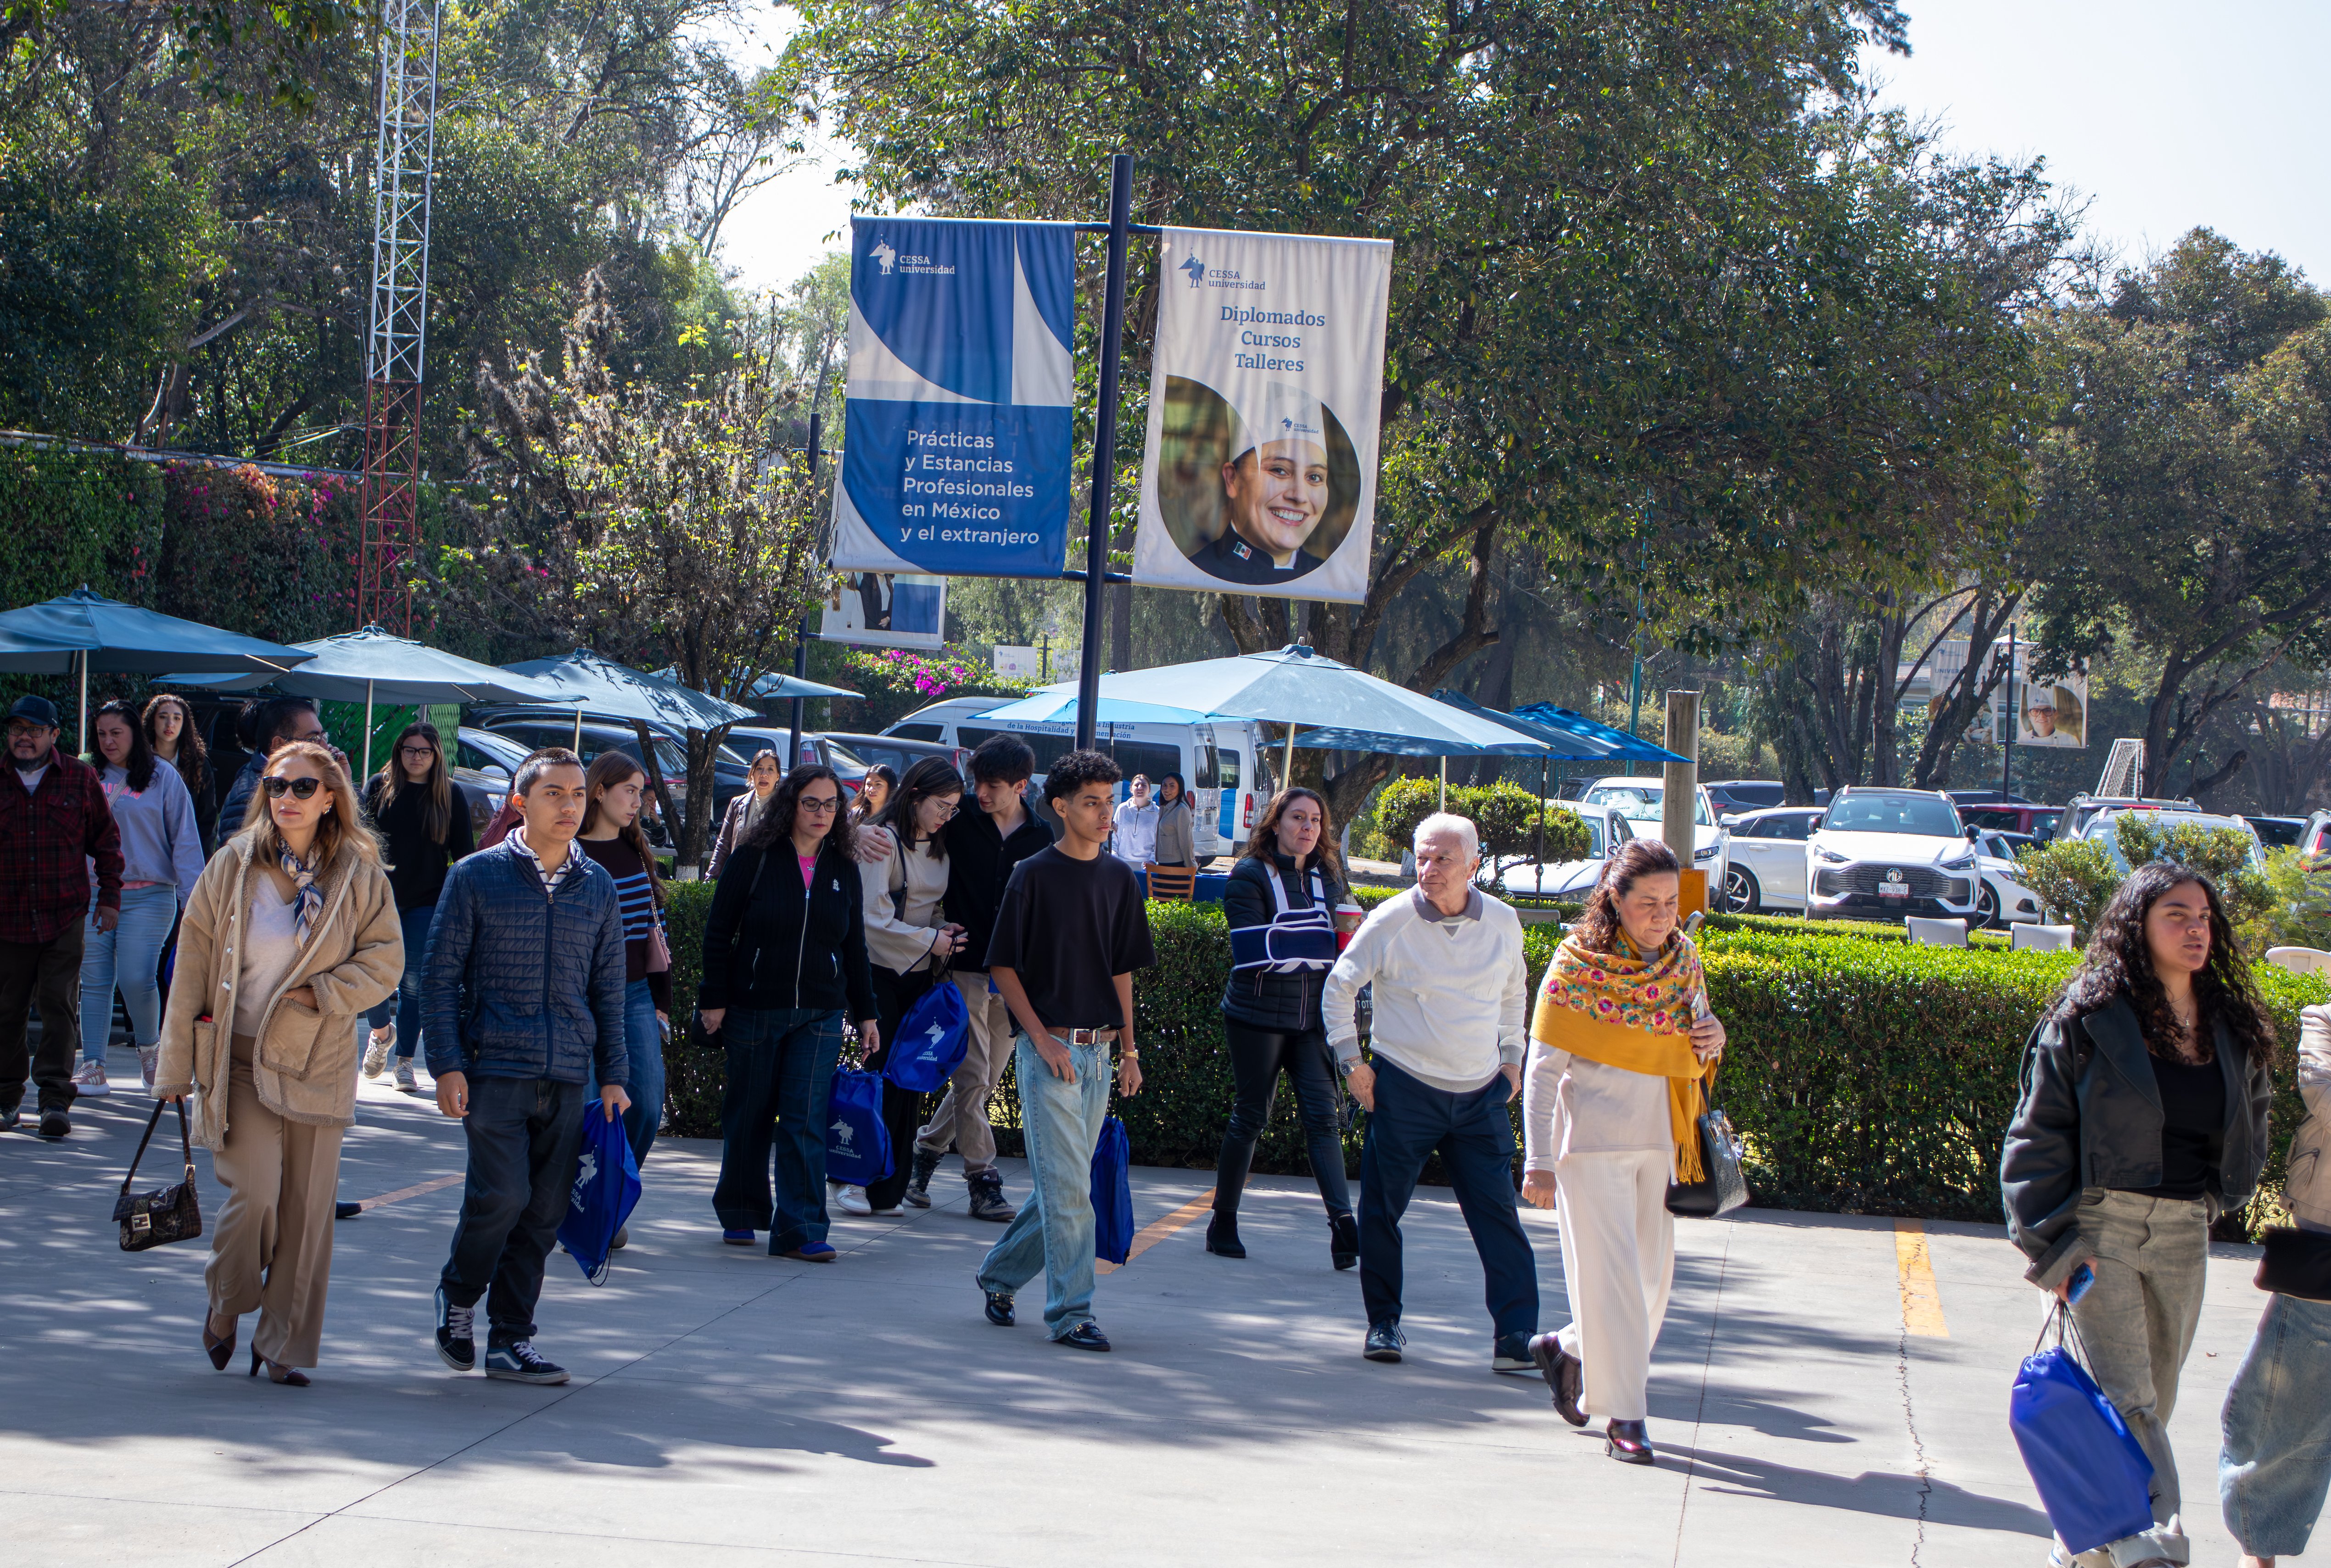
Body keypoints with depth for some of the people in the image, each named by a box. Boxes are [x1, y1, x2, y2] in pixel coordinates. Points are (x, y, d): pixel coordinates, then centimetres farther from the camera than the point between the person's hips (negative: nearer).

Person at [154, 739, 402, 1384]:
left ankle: (285, 1345, 13)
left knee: (308, 1207, 0)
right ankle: (225, 1308, 15)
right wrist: (177, 1064, 1)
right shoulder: (232, 867, 1)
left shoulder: (359, 876, 2)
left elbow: (384, 962, 3)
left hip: (317, 1064, 1)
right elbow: (193, 966, 3)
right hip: (238, 1060, -1)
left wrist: (324, 994, -14)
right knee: (255, 1193, -13)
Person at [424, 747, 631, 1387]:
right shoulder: (477, 876, 0)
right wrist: (447, 1064, -6)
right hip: (494, 1068, -4)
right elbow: (440, 974, 1)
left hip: (569, 1076, 4)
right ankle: (457, 1298, 12)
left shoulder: (597, 886, 12)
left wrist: (613, 1075, 11)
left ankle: (511, 1339, 12)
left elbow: (608, 988, 17)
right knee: (503, 1195, -14)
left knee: (545, 1211, 2)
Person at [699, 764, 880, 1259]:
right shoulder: (754, 859, -2)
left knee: (806, 1121, -7)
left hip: (820, 1014, 2)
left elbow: (855, 946, 15)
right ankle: (740, 1213, 26)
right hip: (754, 1009, -2)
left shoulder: (843, 869, 8)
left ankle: (800, 1230, -8)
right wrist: (715, 999, -5)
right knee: (749, 1115, 8)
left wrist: (866, 1013, 12)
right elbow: (718, 931, 0)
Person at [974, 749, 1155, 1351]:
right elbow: (1004, 966, -4)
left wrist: (1129, 1050, 12)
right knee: (1067, 1188, -9)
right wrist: (1043, 1038, -11)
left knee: (1061, 1185, 11)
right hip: (1048, 1047, -6)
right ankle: (1069, 1312, -6)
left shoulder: (1119, 878, 11)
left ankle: (1000, 1276, 29)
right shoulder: (1034, 875, -6)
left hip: (1100, 1050, 6)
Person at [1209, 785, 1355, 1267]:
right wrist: (1314, 941, -17)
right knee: (1251, 1116, 3)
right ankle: (1223, 1223, 17)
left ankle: (1343, 1222, -20)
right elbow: (1253, 949, -15)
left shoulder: (1327, 877, 13)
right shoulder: (1250, 876, -5)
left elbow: (1338, 942, 18)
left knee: (1324, 1113, -9)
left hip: (1313, 1018, 4)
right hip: (1258, 1016, -4)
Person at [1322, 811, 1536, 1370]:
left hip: (1481, 1093, 2)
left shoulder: (1503, 923, 2)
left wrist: (1511, 1058, 16)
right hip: (1404, 1088, -2)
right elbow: (1339, 988, 4)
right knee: (1382, 1209, 2)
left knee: (1498, 1214, -4)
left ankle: (1517, 1333, -5)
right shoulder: (1391, 921, -8)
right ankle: (1384, 1322, 18)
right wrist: (1351, 1061, -1)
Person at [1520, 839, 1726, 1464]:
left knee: (1653, 1275, 10)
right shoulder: (1578, 961, -10)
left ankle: (1567, 1349, 34)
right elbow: (1544, 1068, -9)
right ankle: (1622, 1416, 0)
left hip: (1660, 1141, 6)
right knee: (1611, 1273, -7)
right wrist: (1538, 1161, -13)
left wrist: (1711, 1043, -7)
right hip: (1593, 1137, -6)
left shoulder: (1682, 957, 5)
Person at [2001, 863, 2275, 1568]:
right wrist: (2052, 1245, -13)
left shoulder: (2233, 1028, 10)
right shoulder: (2087, 1019, -5)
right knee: (2127, 1399, -13)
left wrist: (2217, 1198, 9)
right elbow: (2037, 1139, -5)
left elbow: (2250, 1132, 24)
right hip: (2102, 1222, -5)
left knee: (2154, 1400, 9)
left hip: (2185, 1232, 5)